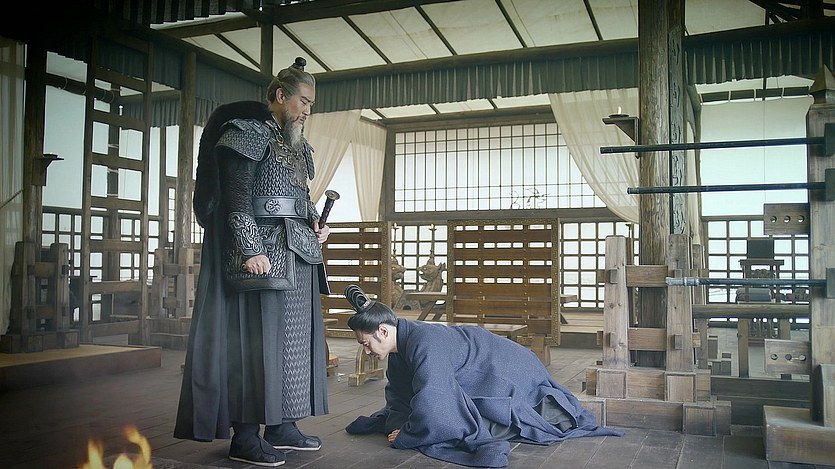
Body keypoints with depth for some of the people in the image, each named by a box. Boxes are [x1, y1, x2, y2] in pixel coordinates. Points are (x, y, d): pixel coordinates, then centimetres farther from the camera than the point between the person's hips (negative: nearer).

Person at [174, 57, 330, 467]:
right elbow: (236, 198, -14)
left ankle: (282, 426, 18)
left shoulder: (295, 144, 19)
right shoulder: (248, 132, -6)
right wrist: (251, 250, -22)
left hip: (298, 251, 9)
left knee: (293, 336, 9)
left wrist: (315, 226, 7)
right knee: (257, 336, -7)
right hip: (262, 248, -9)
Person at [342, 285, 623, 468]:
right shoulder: (401, 344, -2)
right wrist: (397, 425, -10)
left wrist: (404, 438, -20)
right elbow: (400, 395, 6)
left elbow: (429, 405, -34)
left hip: (507, 374, -9)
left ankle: (551, 406, 0)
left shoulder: (423, 345, -32)